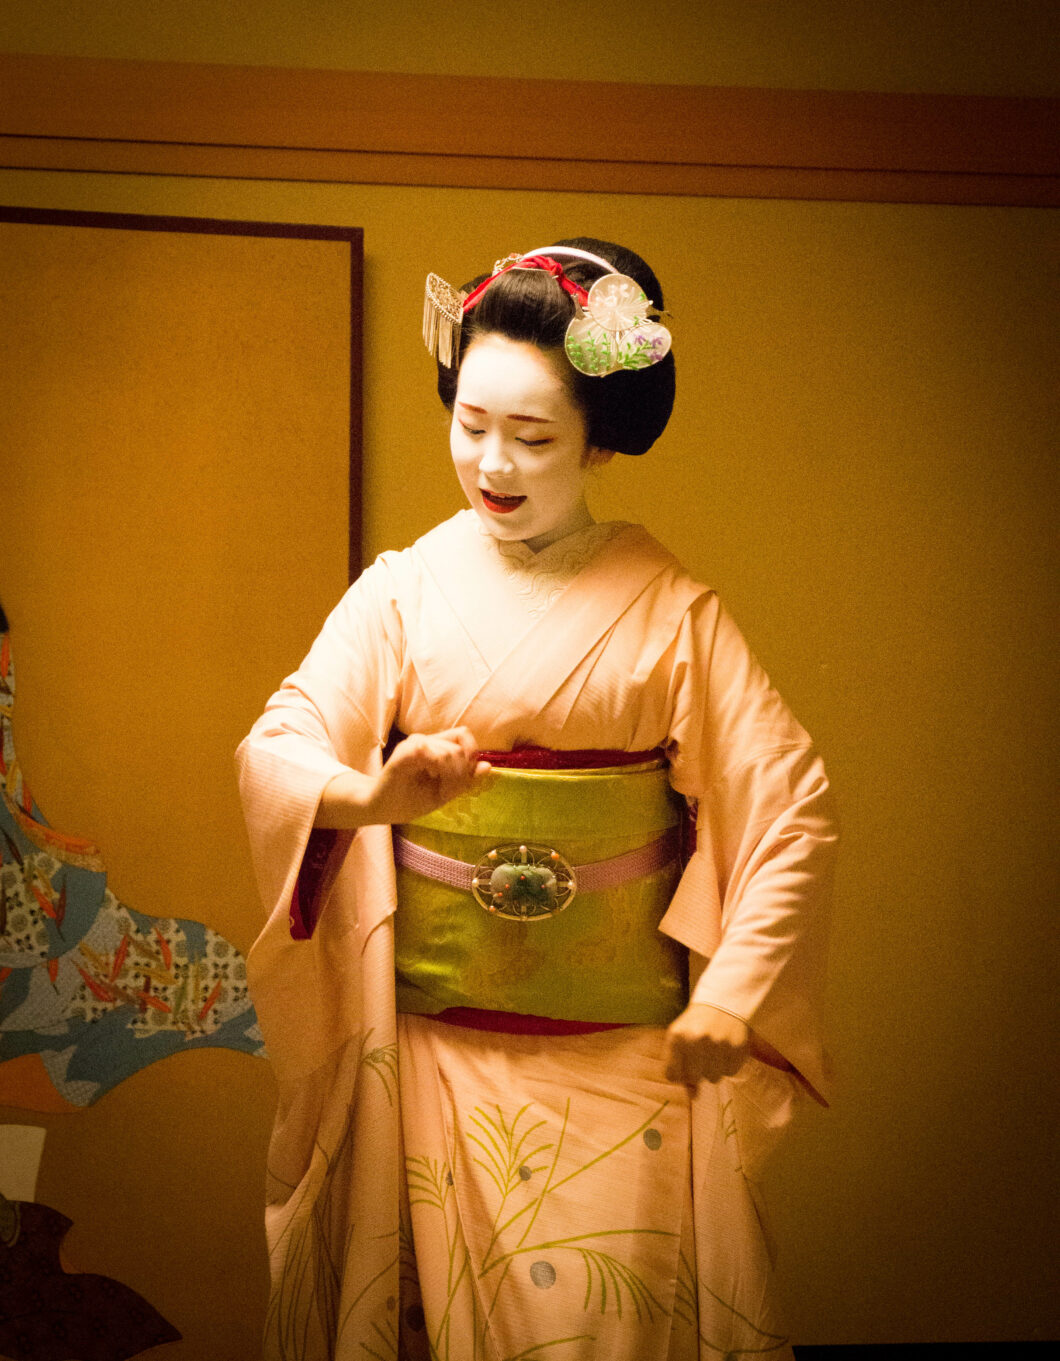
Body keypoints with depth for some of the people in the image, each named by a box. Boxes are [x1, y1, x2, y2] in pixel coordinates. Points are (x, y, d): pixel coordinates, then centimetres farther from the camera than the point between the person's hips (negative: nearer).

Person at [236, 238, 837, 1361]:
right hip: (435, 1045, 1)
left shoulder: (671, 612, -4)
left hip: (627, 1048, -1)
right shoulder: (403, 590, -1)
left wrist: (733, 993, -15)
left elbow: (791, 807, -6)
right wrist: (373, 793, -31)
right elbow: (276, 746, -10)